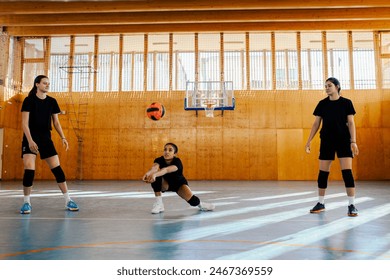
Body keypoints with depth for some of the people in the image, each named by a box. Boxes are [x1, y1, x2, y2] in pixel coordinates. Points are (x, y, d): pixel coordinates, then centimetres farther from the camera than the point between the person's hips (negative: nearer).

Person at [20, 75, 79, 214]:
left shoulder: (52, 101, 6)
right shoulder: (29, 100, -6)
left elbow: (56, 122, 11)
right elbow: (24, 123, -10)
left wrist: (63, 137, -1)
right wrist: (30, 140, -22)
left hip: (46, 139, 3)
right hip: (30, 140, -3)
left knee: (57, 169, -1)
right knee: (29, 170, -12)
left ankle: (68, 201, 5)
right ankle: (26, 203, 7)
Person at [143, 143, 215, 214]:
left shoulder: (177, 162, -33)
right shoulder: (159, 160, -25)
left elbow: (167, 170, -55)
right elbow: (154, 167, -49)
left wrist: (154, 174, -74)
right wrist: (148, 173, -73)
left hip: (179, 183, -1)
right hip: (165, 184, 2)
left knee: (193, 201, -23)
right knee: (156, 176, -31)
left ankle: (200, 204, 18)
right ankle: (158, 203, -18)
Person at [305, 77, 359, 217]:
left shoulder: (346, 103, 0)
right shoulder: (322, 104, 5)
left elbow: (351, 123, -2)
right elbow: (316, 124, 7)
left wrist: (353, 141, -11)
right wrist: (309, 141, 2)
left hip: (343, 141, -2)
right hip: (326, 141, 2)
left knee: (347, 172, -8)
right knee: (323, 173, 4)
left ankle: (351, 205, 0)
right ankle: (321, 203, 17)